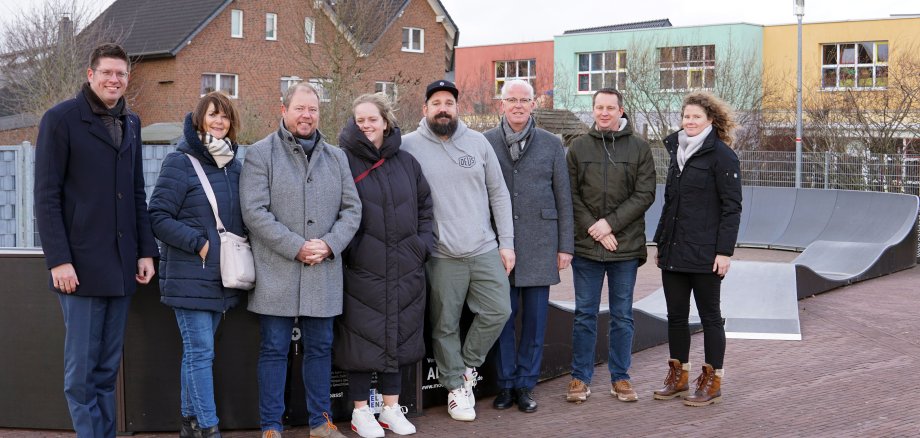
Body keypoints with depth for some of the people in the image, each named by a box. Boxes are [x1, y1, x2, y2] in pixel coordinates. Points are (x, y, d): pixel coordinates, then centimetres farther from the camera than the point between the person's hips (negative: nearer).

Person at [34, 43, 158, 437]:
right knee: (82, 369, -1)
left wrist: (146, 251, 10)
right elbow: (46, 197, -7)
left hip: (122, 267, 6)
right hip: (81, 265, -5)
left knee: (108, 367, 10)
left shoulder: (131, 123, 14)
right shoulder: (61, 119, -4)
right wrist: (58, 259, -14)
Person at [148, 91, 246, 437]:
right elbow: (159, 217, -11)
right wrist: (199, 243, -17)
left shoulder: (234, 165, 11)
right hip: (190, 276, -6)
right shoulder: (181, 162, -8)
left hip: (222, 276, 6)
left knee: (198, 351, 14)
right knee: (200, 352, -6)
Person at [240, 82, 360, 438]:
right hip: (276, 273, -4)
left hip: (324, 274, 4)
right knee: (274, 350, 2)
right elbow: (255, 212, -11)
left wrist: (329, 244, -7)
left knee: (320, 347, 12)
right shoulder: (260, 154, -2)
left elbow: (352, 209, 10)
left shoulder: (336, 157, 13)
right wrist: (296, 247, -16)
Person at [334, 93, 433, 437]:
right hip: (362, 268, -4)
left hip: (405, 270, 5)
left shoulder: (406, 162, 10)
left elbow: (424, 205, 19)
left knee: (400, 336, 10)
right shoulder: (344, 161, -4)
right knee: (363, 337, 0)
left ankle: (391, 408, 23)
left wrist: (423, 242, 9)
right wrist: (344, 248, -14)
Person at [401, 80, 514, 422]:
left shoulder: (478, 142, 6)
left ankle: (467, 367, 22)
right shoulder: (409, 146, -2)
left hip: (485, 250, 3)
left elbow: (499, 195, 9)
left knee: (498, 311, 0)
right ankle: (456, 386, 20)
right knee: (445, 326, 4)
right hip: (441, 256, -3)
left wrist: (507, 242, 4)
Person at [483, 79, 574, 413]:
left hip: (540, 245, 1)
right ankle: (505, 384, 15)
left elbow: (563, 198, 8)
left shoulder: (551, 145, 7)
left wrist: (565, 246, 3)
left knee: (535, 318, 4)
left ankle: (525, 385, 14)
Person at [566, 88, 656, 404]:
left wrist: (611, 222, -13)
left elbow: (645, 194, -3)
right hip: (586, 247, 0)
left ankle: (620, 377, 18)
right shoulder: (579, 147, 5)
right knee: (585, 314, 6)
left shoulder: (639, 148, 3)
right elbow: (571, 195, 2)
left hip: (626, 246, 0)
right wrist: (594, 229, -10)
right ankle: (581, 378, 15)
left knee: (622, 316, 8)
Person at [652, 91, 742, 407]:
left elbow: (732, 207, -11)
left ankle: (712, 381, 12)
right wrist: (660, 242, 17)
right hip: (673, 251, 7)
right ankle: (678, 377, 22)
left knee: (709, 316, 3)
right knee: (675, 315, 11)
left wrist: (725, 251, -16)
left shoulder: (721, 155, -8)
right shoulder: (678, 150, 13)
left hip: (704, 254, -7)